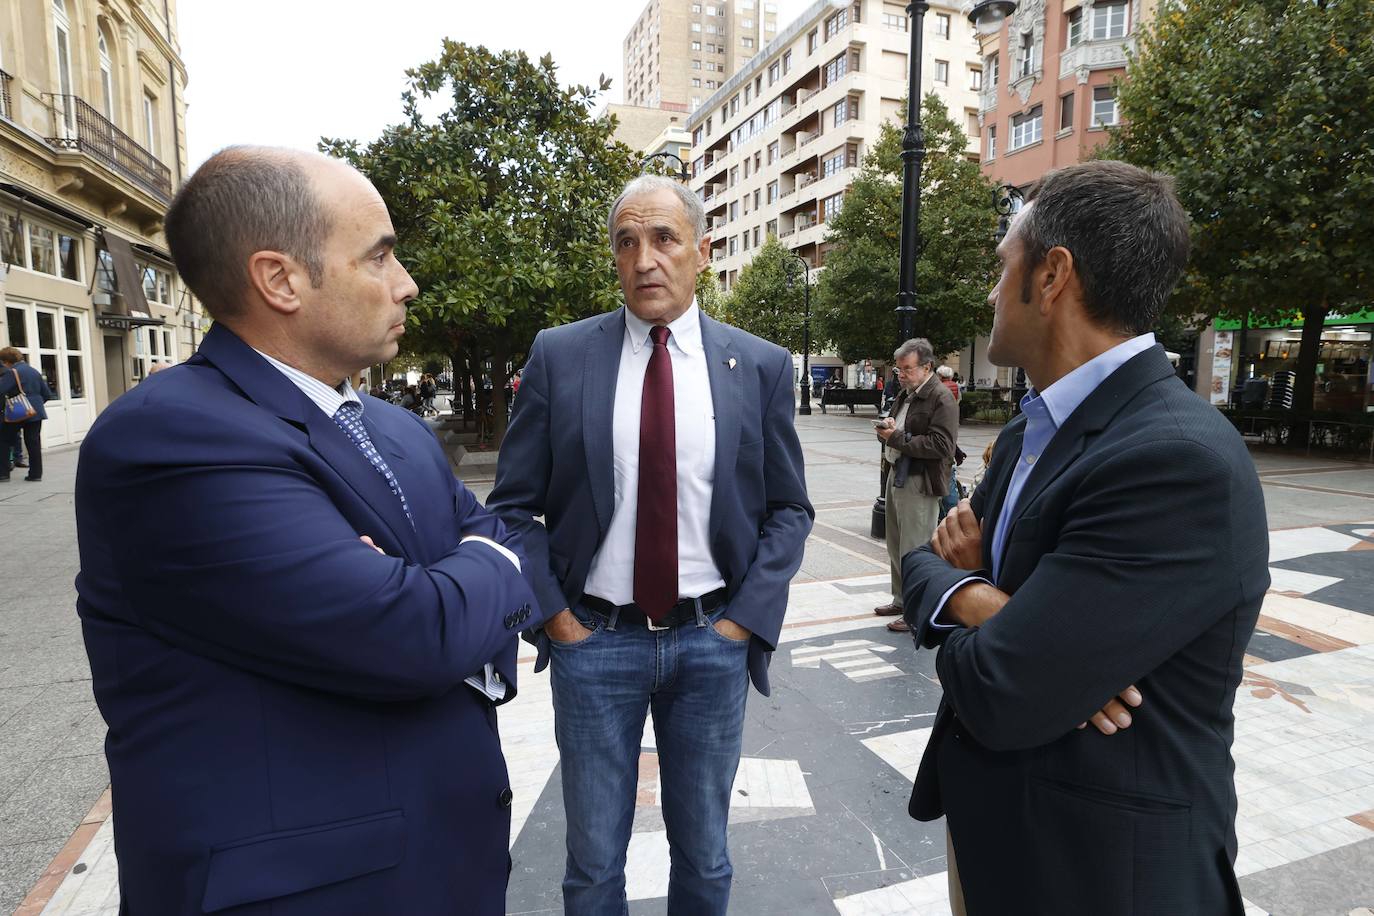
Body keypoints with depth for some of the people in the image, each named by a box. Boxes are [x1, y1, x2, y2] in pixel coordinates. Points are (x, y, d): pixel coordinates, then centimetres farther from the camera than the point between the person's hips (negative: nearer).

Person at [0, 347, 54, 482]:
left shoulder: (11, 372, -9)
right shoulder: (34, 371, 12)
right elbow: (47, 394, 15)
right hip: (36, 412, 6)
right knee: (34, 443, 6)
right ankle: (35, 474, 6)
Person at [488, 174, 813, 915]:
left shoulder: (762, 366, -1)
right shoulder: (558, 355, -2)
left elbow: (788, 510, 4)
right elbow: (513, 505, 0)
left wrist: (745, 619, -4)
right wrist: (553, 616, -6)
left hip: (713, 640, 1)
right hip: (594, 638, 0)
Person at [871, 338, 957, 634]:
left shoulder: (941, 398, -13)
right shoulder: (904, 395, 15)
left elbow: (941, 444, -22)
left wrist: (897, 438, -19)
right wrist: (885, 429, 2)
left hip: (920, 484, -9)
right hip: (896, 476, 9)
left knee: (915, 550, -3)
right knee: (896, 546, 17)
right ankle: (901, 600, 31)